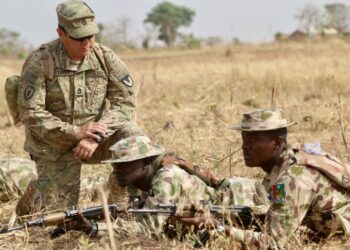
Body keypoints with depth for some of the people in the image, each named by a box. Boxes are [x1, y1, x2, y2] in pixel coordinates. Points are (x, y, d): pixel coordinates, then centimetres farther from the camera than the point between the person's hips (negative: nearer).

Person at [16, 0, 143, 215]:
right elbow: (30, 114, -18)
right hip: (55, 145, -2)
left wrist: (95, 137, -25)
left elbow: (124, 101, -11)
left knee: (133, 136, -26)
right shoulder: (39, 62, -16)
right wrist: (75, 132, -27)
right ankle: (33, 198, 31)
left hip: (95, 137, 2)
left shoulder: (105, 57, -8)